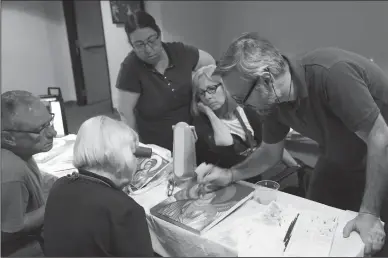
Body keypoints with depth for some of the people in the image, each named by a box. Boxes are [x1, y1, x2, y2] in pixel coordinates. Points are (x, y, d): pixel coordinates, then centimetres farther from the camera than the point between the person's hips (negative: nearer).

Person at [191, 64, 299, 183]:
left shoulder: (247, 113, 5)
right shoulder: (201, 123, -7)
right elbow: (225, 142, -27)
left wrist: (298, 169, 8)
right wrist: (208, 111, -16)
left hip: (257, 182, 4)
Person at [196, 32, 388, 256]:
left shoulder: (331, 73, -37)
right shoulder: (275, 101, -15)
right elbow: (271, 152, -1)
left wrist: (369, 213, -28)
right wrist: (230, 175, -14)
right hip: (340, 164, 6)